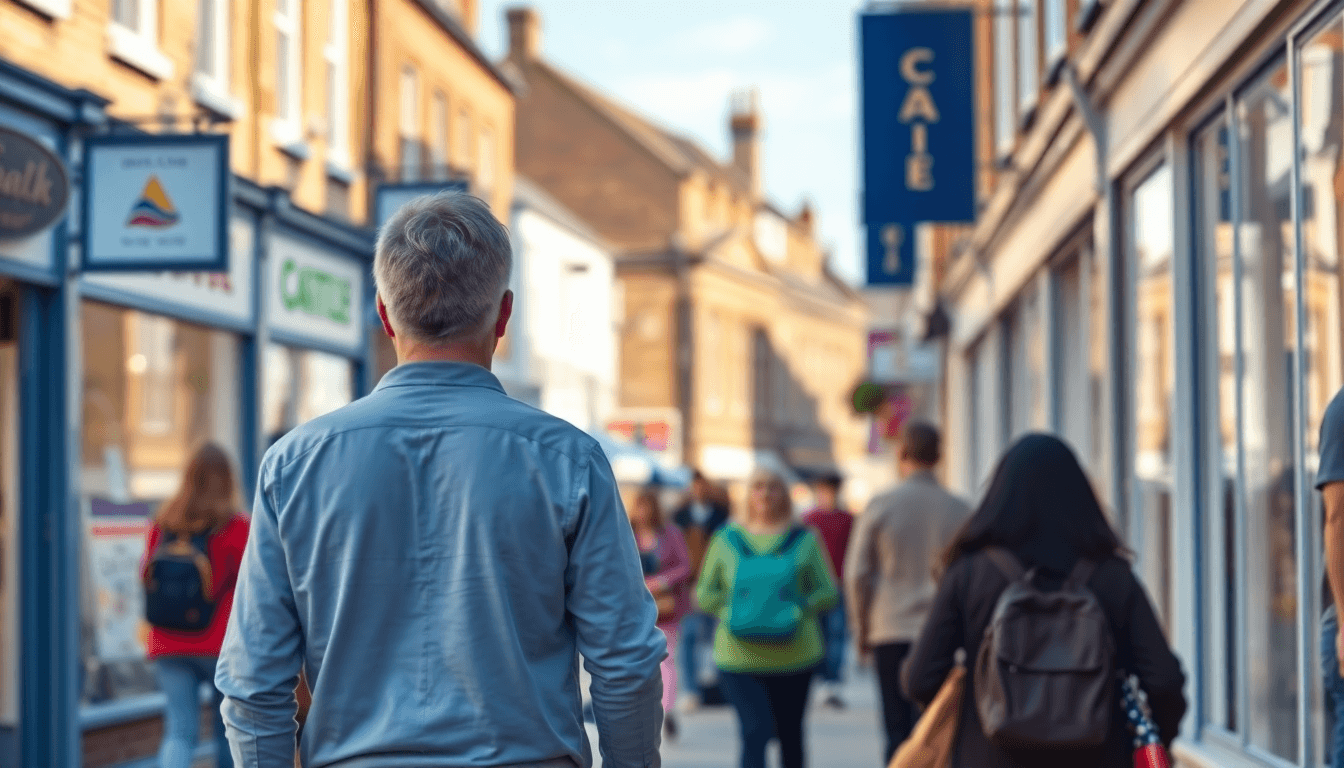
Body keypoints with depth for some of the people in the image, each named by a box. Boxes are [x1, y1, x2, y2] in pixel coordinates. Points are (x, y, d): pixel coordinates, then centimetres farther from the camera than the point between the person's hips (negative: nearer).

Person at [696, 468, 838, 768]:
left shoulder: (804, 539, 8)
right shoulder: (727, 539, 9)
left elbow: (828, 592, 6)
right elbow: (704, 596, 11)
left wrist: (799, 609, -14)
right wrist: (735, 611, -8)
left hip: (794, 652, 1)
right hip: (739, 655, -1)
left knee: (790, 732, 12)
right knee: (755, 731, -15)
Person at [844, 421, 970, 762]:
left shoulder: (880, 505, -2)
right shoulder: (959, 511, 2)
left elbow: (857, 574, -2)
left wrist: (862, 631, 9)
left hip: (890, 634, -1)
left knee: (897, 731, 5)